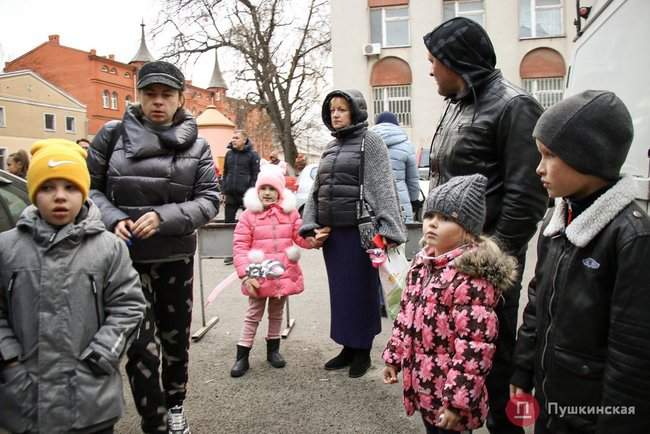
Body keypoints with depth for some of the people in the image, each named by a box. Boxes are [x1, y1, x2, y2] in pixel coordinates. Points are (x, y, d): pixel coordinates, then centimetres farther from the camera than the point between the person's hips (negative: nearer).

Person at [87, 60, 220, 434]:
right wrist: (113, 219, -15)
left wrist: (165, 217, -19)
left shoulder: (196, 145, 0)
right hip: (125, 255, -1)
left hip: (176, 256, 2)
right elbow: (89, 186, 3)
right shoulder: (113, 134, -2)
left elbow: (209, 200, -4)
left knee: (176, 336, 16)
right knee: (142, 345, -3)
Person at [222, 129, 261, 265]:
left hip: (246, 194, -5)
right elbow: (225, 173, 17)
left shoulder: (252, 155, -2)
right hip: (231, 195, 5)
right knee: (229, 222, 5)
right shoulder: (229, 154, 12)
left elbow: (255, 175, -5)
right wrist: (224, 190, 11)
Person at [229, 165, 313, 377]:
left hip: (284, 274, 3)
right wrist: (245, 275, -15)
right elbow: (240, 247, -8)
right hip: (259, 276, -2)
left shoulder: (290, 212, 2)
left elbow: (301, 236, 1)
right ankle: (242, 356, 18)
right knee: (253, 315, 8)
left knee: (276, 313, 18)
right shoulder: (248, 215, -6)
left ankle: (273, 349, 34)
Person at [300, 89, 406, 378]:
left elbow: (382, 188, -12)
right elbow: (316, 190, 15)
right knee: (339, 290, 12)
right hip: (331, 232, 6)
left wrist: (387, 230, -22)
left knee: (361, 290, 4)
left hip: (359, 230, -6)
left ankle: (362, 351, 19)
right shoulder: (330, 148, 16)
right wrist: (311, 227, 4)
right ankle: (348, 347, 26)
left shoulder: (370, 142, -3)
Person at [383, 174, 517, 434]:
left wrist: (457, 400, -22)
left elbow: (475, 346, -24)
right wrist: (393, 356, 15)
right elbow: (405, 315, 12)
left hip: (446, 389, -7)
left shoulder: (471, 278, -24)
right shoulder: (422, 262, 3)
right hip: (423, 381, 8)